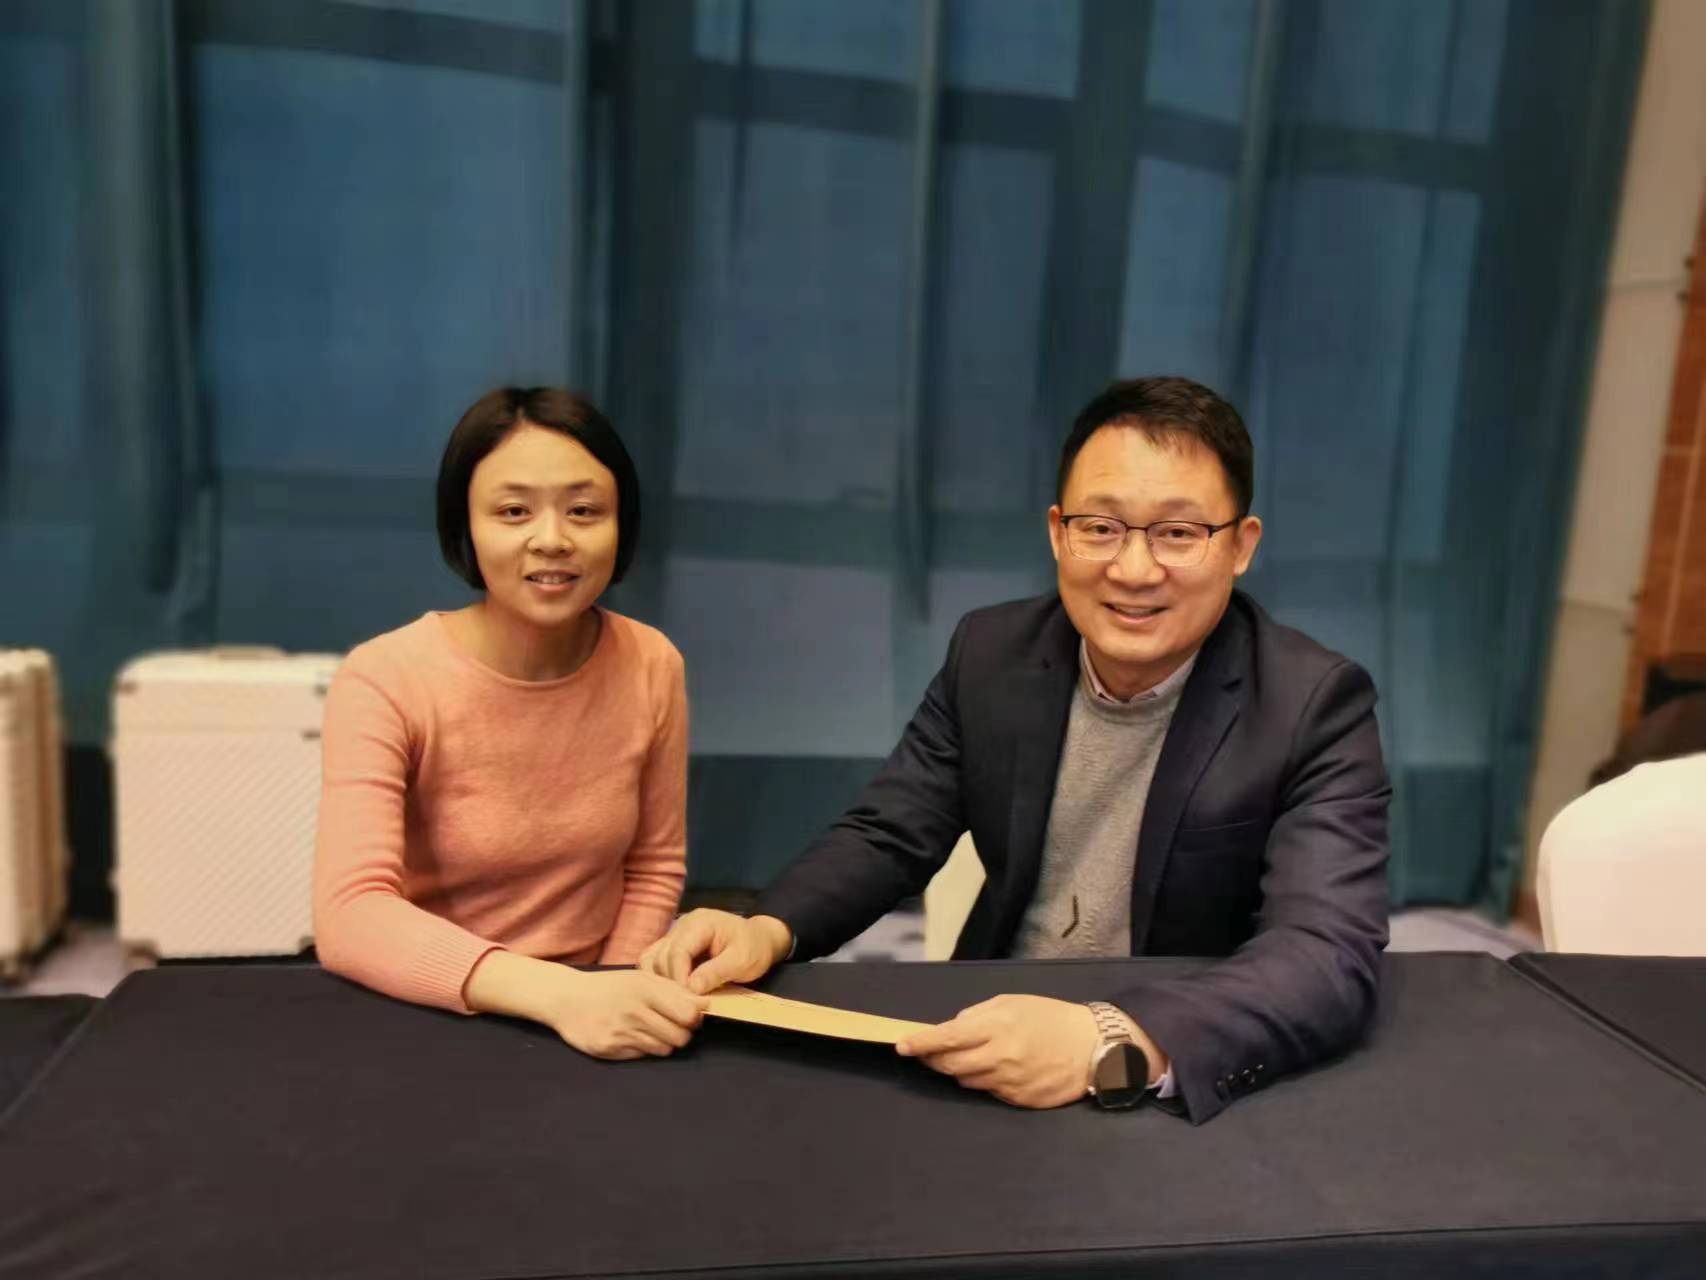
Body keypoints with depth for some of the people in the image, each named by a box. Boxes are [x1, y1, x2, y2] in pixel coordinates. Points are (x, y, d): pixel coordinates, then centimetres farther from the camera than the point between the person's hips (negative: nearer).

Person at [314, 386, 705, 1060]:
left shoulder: (651, 666, -5)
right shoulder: (385, 680, -15)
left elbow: (654, 866, 5)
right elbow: (350, 916, -24)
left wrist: (611, 1002, -8)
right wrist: (557, 994, -36)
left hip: (593, 1016, 2)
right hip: (427, 1022, -2)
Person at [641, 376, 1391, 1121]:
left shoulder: (1317, 705, -16)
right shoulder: (991, 654, -5)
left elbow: (1332, 956, -26)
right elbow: (888, 836, -2)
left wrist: (1118, 1042, -42)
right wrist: (767, 930, -21)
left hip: (1193, 1090, -1)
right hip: (995, 1044, 2)